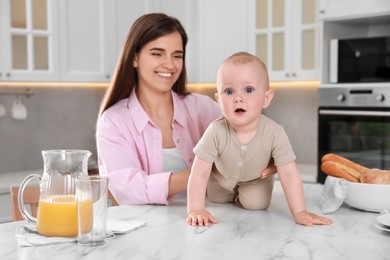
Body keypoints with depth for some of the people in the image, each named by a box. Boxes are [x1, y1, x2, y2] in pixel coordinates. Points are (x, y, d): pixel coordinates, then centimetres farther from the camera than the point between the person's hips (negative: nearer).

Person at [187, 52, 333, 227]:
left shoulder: (274, 133, -37)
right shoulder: (216, 131, -38)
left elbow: (289, 174, -33)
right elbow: (199, 173, -34)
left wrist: (300, 213, -39)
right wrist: (195, 210, -42)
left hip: (255, 180, 0)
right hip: (221, 178, 0)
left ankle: (241, 197, 22)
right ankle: (231, 195, 43)